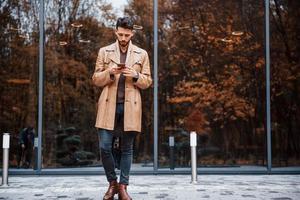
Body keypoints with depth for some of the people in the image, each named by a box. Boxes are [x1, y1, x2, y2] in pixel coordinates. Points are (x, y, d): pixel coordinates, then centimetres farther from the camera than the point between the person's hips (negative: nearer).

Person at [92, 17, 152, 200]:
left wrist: (135, 76, -11)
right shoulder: (105, 52, 8)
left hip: (130, 107, 0)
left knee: (127, 149, 4)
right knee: (105, 147, -4)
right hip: (109, 106, 0)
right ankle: (112, 183, 15)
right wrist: (110, 73, -12)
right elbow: (96, 80, 7)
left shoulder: (142, 54, 8)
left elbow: (147, 82, 9)